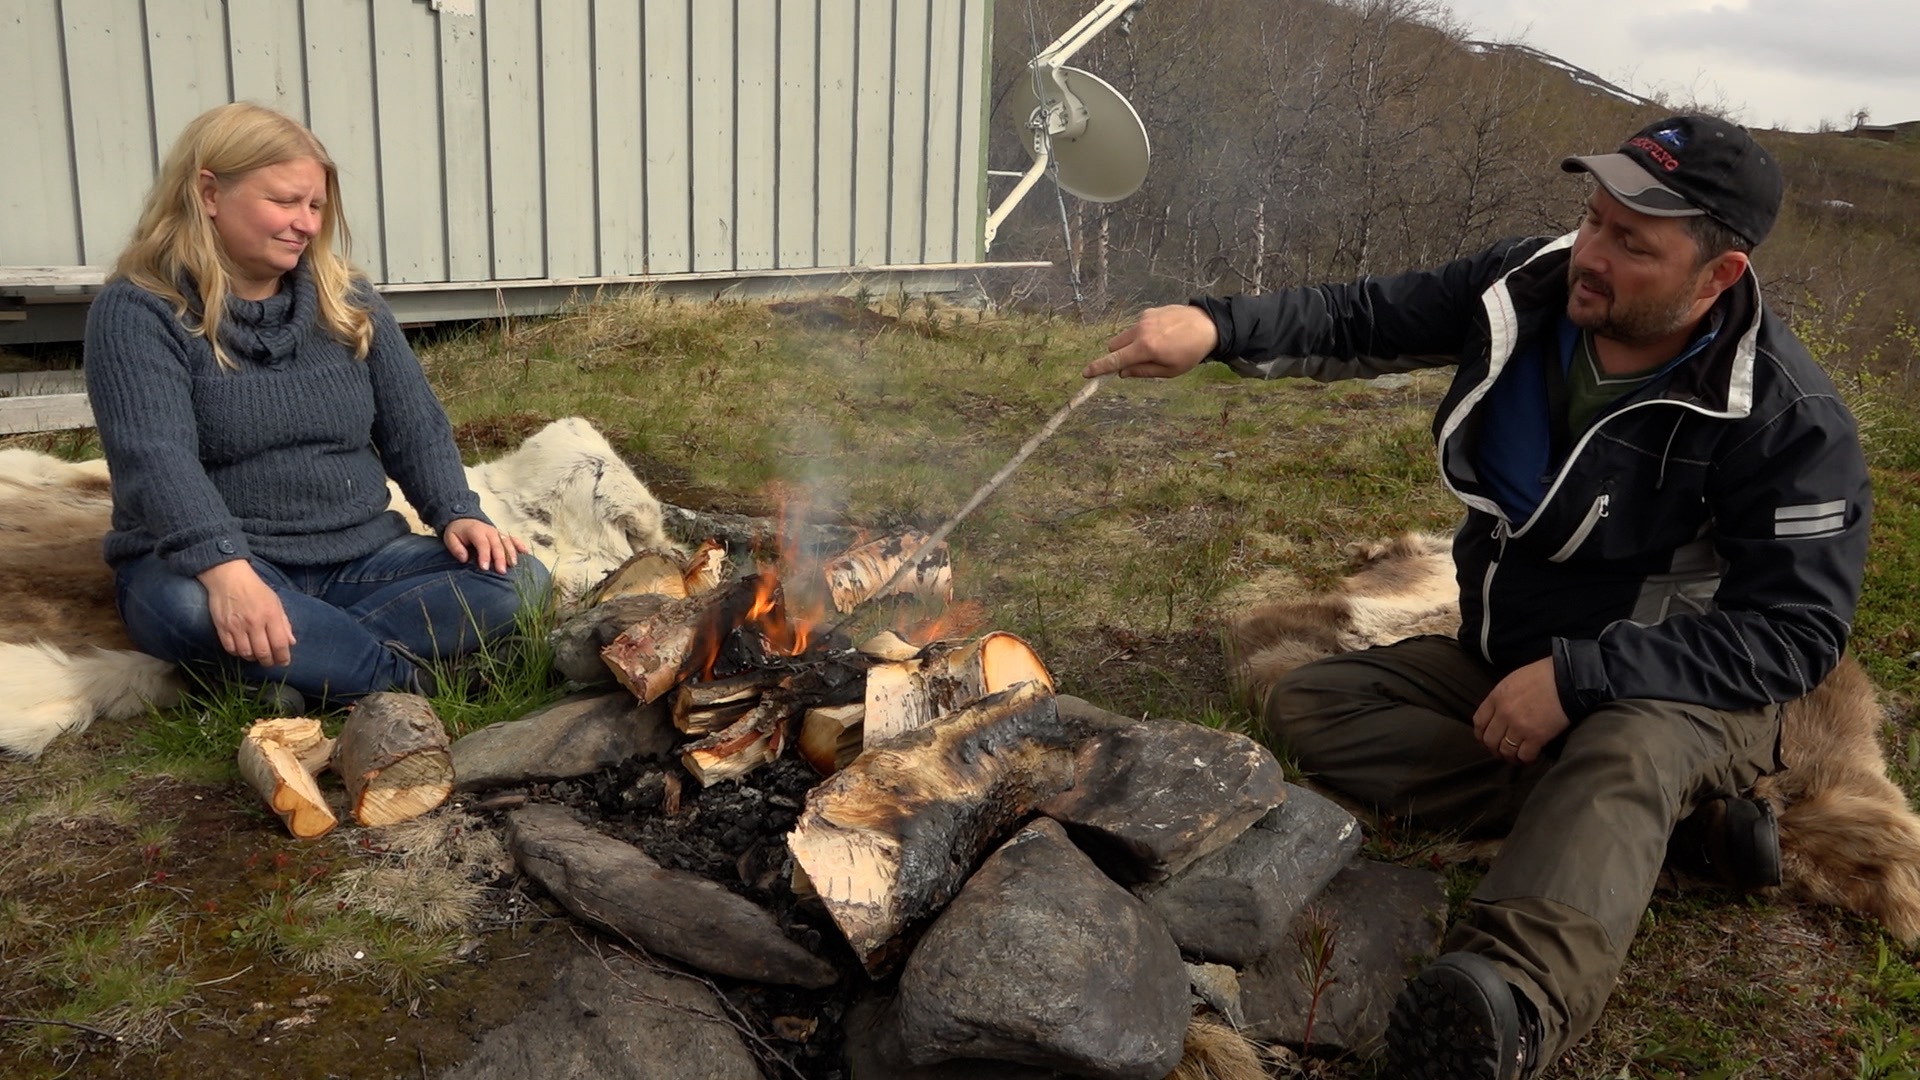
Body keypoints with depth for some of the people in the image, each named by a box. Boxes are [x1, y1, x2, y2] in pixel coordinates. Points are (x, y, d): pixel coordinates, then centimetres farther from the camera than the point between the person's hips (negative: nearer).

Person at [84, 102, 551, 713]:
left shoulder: (346, 300, 9)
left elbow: (414, 426, 7)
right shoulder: (139, 311, -7)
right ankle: (407, 677, -25)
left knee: (517, 577, -17)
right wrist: (225, 569, -39)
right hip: (211, 563, -4)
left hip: (359, 560, 5)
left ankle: (300, 664, -25)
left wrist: (456, 514, -12)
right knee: (187, 606, -40)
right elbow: (155, 459, -22)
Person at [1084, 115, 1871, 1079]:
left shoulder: (1792, 419, -22)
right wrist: (1219, 327, -24)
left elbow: (1798, 629, -22)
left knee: (1624, 758, -40)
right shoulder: (1528, 287, -9)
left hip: (1675, 693, -6)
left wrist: (1579, 675, -31)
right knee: (1307, 708, -11)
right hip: (1499, 664, 6)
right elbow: (1364, 323, -4)